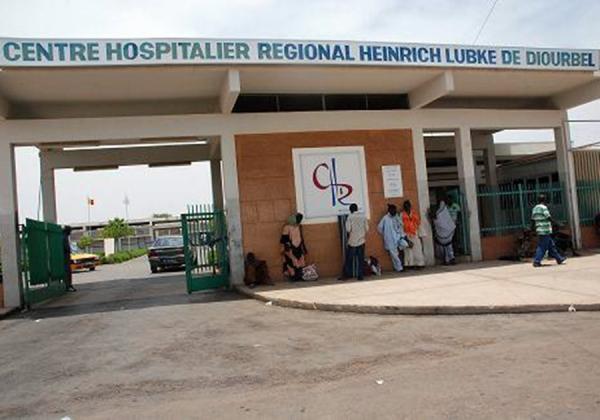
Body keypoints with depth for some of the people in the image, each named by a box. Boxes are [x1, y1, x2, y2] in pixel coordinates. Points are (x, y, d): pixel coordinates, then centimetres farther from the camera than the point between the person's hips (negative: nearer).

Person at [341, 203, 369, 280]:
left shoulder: (350, 217, -7)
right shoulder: (363, 217, 2)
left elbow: (348, 229, -13)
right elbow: (367, 229, 1)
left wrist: (348, 238, 4)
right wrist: (364, 237, 13)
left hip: (352, 241, -2)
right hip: (361, 241, 2)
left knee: (349, 259, 8)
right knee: (361, 259, 6)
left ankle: (347, 275, 11)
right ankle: (360, 275, 6)